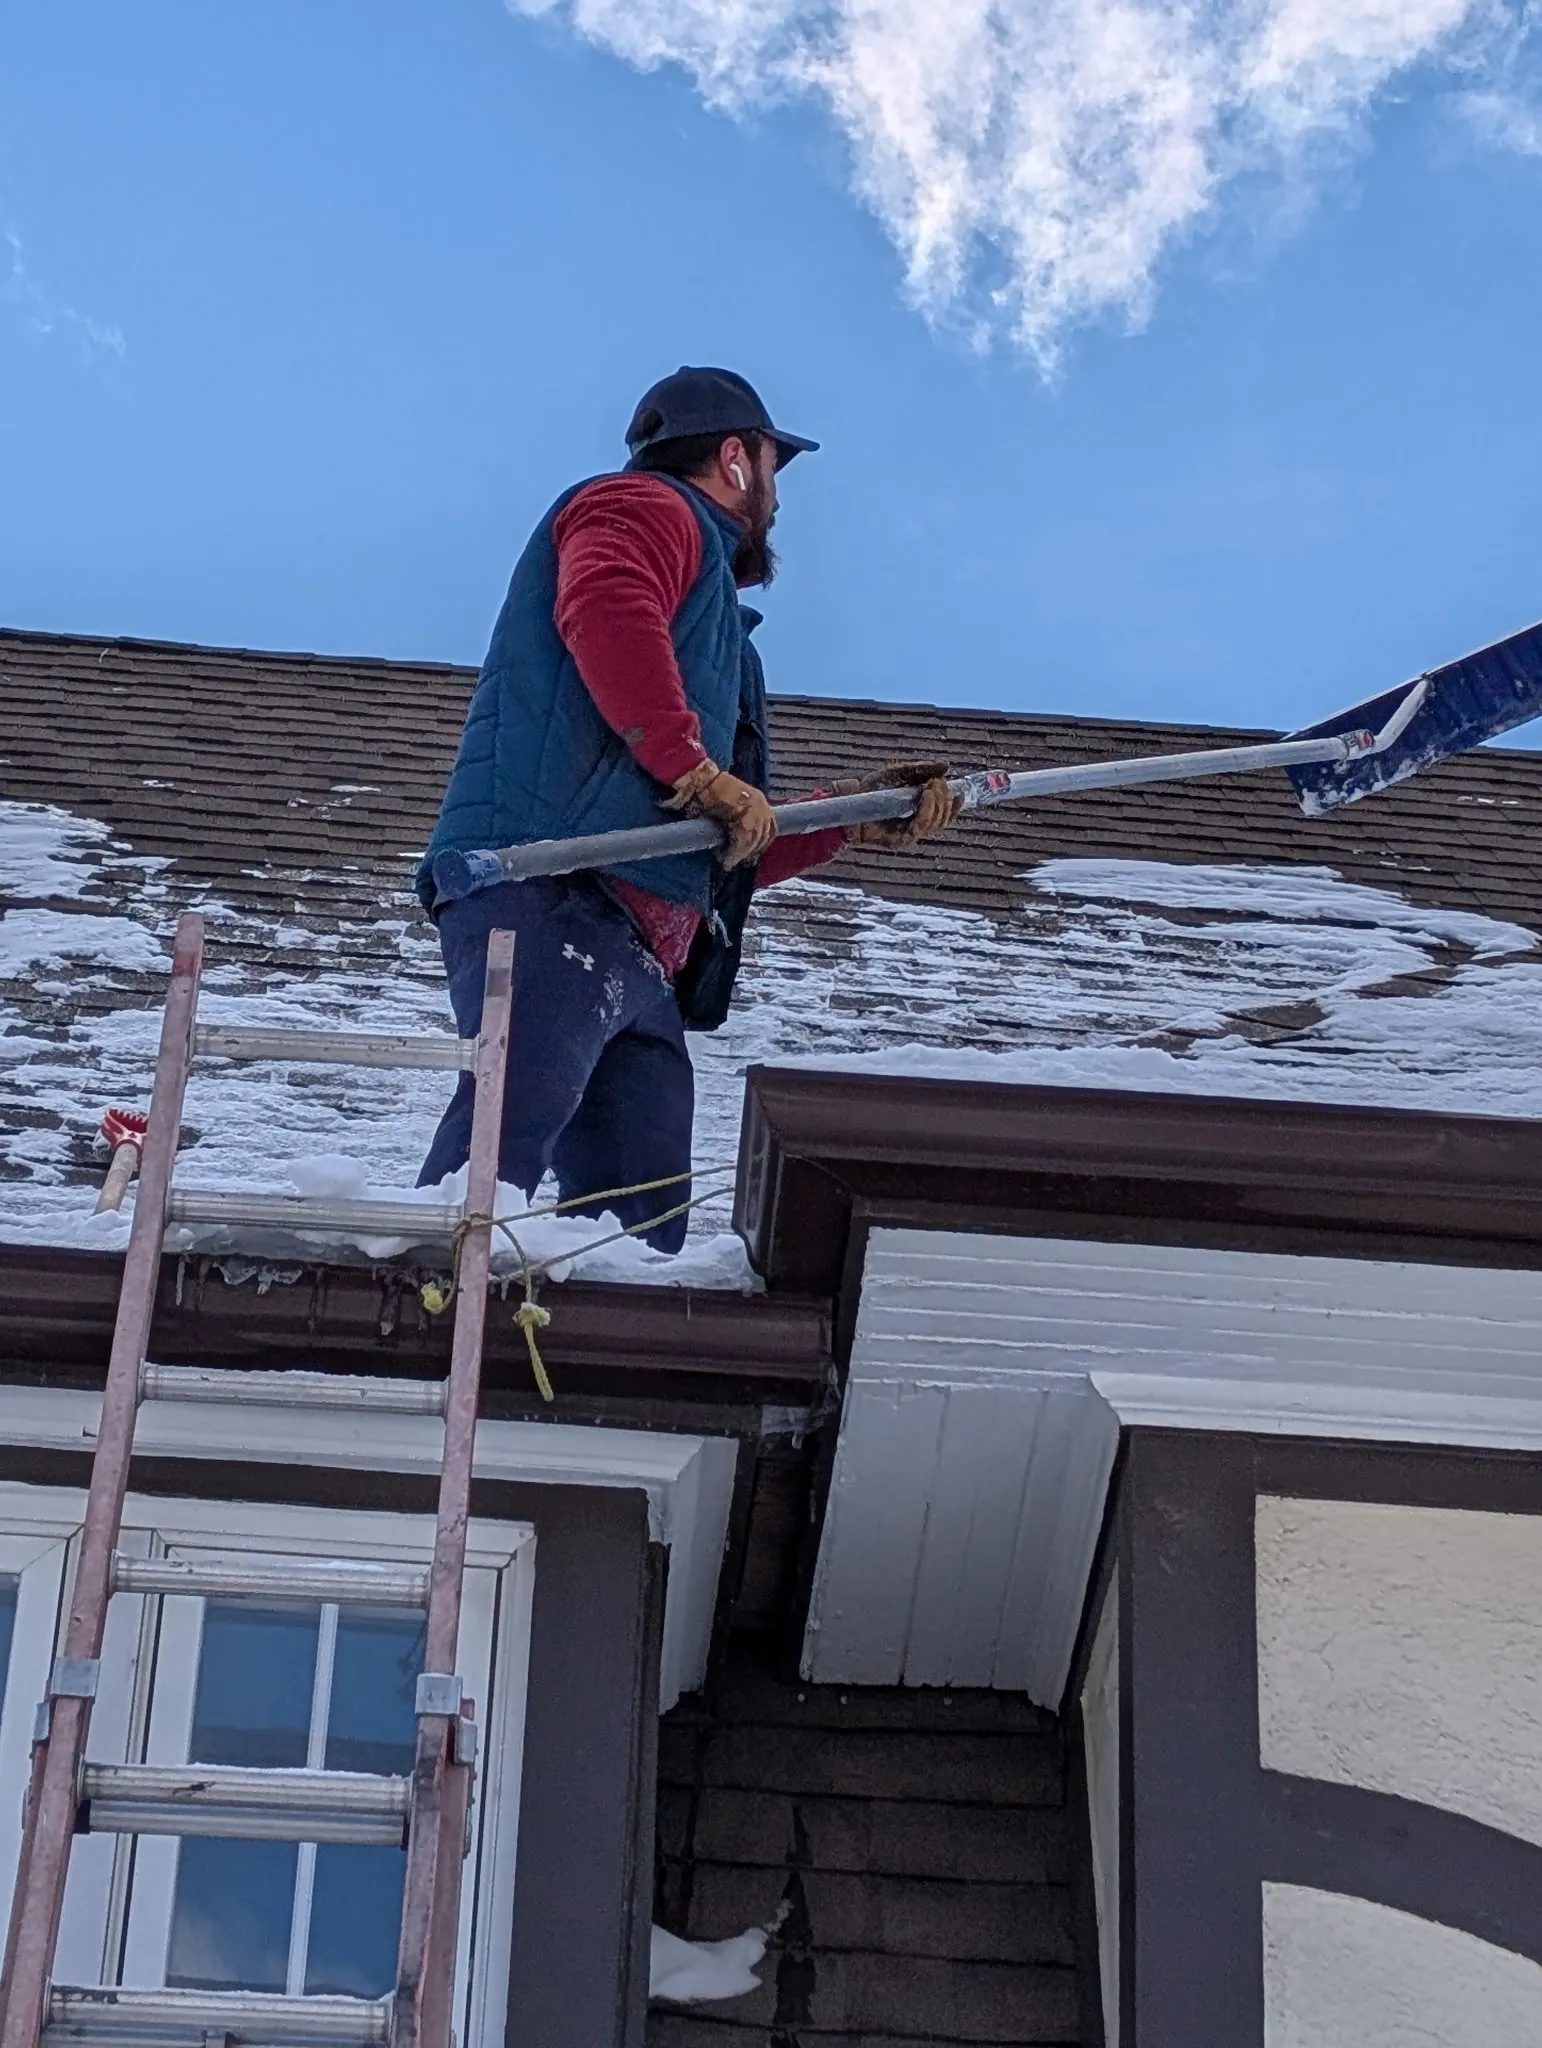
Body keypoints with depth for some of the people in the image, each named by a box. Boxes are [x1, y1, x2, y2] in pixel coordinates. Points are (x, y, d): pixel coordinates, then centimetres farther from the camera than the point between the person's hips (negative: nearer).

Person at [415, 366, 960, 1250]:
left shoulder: (711, 631, 38)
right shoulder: (646, 506, 11)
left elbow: (727, 857, 37)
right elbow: (603, 608, -15)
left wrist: (855, 818, 31)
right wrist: (696, 770, -15)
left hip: (642, 961, 10)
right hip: (554, 891, -10)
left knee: (642, 1230, -2)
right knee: (508, 1139, -29)